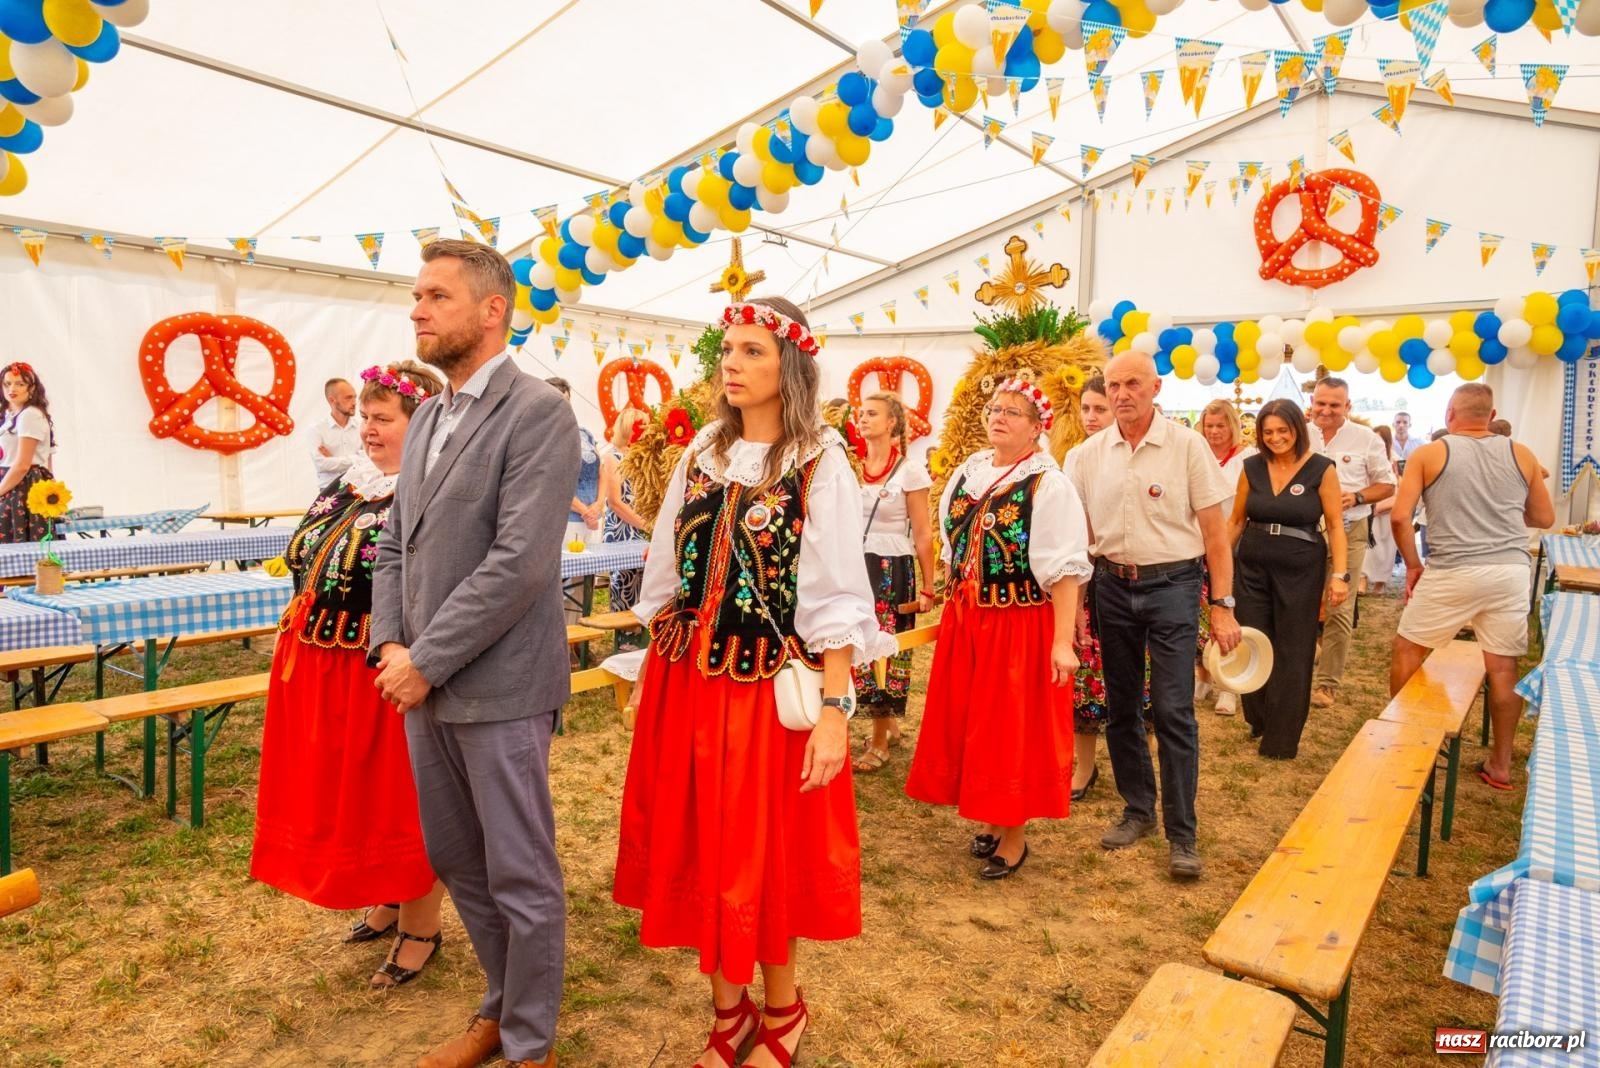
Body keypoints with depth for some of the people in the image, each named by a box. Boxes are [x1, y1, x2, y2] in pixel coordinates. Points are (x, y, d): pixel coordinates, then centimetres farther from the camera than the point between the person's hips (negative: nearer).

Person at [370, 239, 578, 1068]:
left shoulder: (538, 413, -13)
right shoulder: (427, 416, 13)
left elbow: (519, 564, -21)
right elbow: (397, 542, 15)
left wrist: (425, 662, -16)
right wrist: (390, 645, 1)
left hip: (497, 687, -8)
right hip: (424, 683, 8)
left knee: (520, 877, 7)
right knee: (456, 862, 20)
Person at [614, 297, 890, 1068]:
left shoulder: (819, 461, -9)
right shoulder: (703, 451, 7)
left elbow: (836, 596, -13)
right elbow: (667, 571, 11)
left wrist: (835, 709, -17)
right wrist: (653, 669, 10)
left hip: (770, 684, -5)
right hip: (686, 681, 5)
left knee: (767, 849, 8)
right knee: (700, 844, 13)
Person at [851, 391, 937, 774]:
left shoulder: (910, 471, -6)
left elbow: (923, 535, -6)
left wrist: (927, 588, -8)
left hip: (891, 571, -5)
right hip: (855, 568, 5)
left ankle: (880, 743, 13)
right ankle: (889, 724, 25)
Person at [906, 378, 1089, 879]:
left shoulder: (1048, 484, -11)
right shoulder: (966, 474, 7)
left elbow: (1064, 569, -16)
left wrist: (1063, 640, -21)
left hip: (1021, 625, -6)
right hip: (964, 620, 6)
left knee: (1014, 727, 4)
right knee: (969, 723, 13)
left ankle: (1014, 837, 21)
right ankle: (990, 819, 32)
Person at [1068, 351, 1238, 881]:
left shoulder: (1187, 445, -5)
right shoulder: (1092, 451, 5)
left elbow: (1215, 530, -4)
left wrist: (1222, 606, -8)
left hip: (1171, 584, -4)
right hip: (1112, 585, 4)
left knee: (1173, 712, -4)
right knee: (1121, 707, 12)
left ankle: (1181, 835, 9)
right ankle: (1138, 809, 29)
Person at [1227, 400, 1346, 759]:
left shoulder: (1322, 469, -6)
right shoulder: (1252, 468, 2)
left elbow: (1335, 526, -5)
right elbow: (1236, 521, 9)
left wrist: (1340, 574, -12)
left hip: (1300, 570, -2)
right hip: (1252, 567, 3)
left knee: (1292, 653, 6)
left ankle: (1282, 738, 18)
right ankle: (1258, 720, 30)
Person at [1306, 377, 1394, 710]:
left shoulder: (1365, 439, 1)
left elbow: (1387, 485, 5)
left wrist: (1356, 497, -13)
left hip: (1347, 532, -2)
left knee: (1339, 610, -2)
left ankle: (1328, 682, 7)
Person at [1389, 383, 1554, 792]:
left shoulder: (1429, 454, 0)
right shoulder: (1521, 455, 8)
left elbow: (1399, 517, -7)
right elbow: (1545, 518, 16)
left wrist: (1413, 565, 5)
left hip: (1451, 572, -3)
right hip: (1511, 571, 3)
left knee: (1407, 651, 13)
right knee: (1503, 666, 9)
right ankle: (1500, 765, 19)